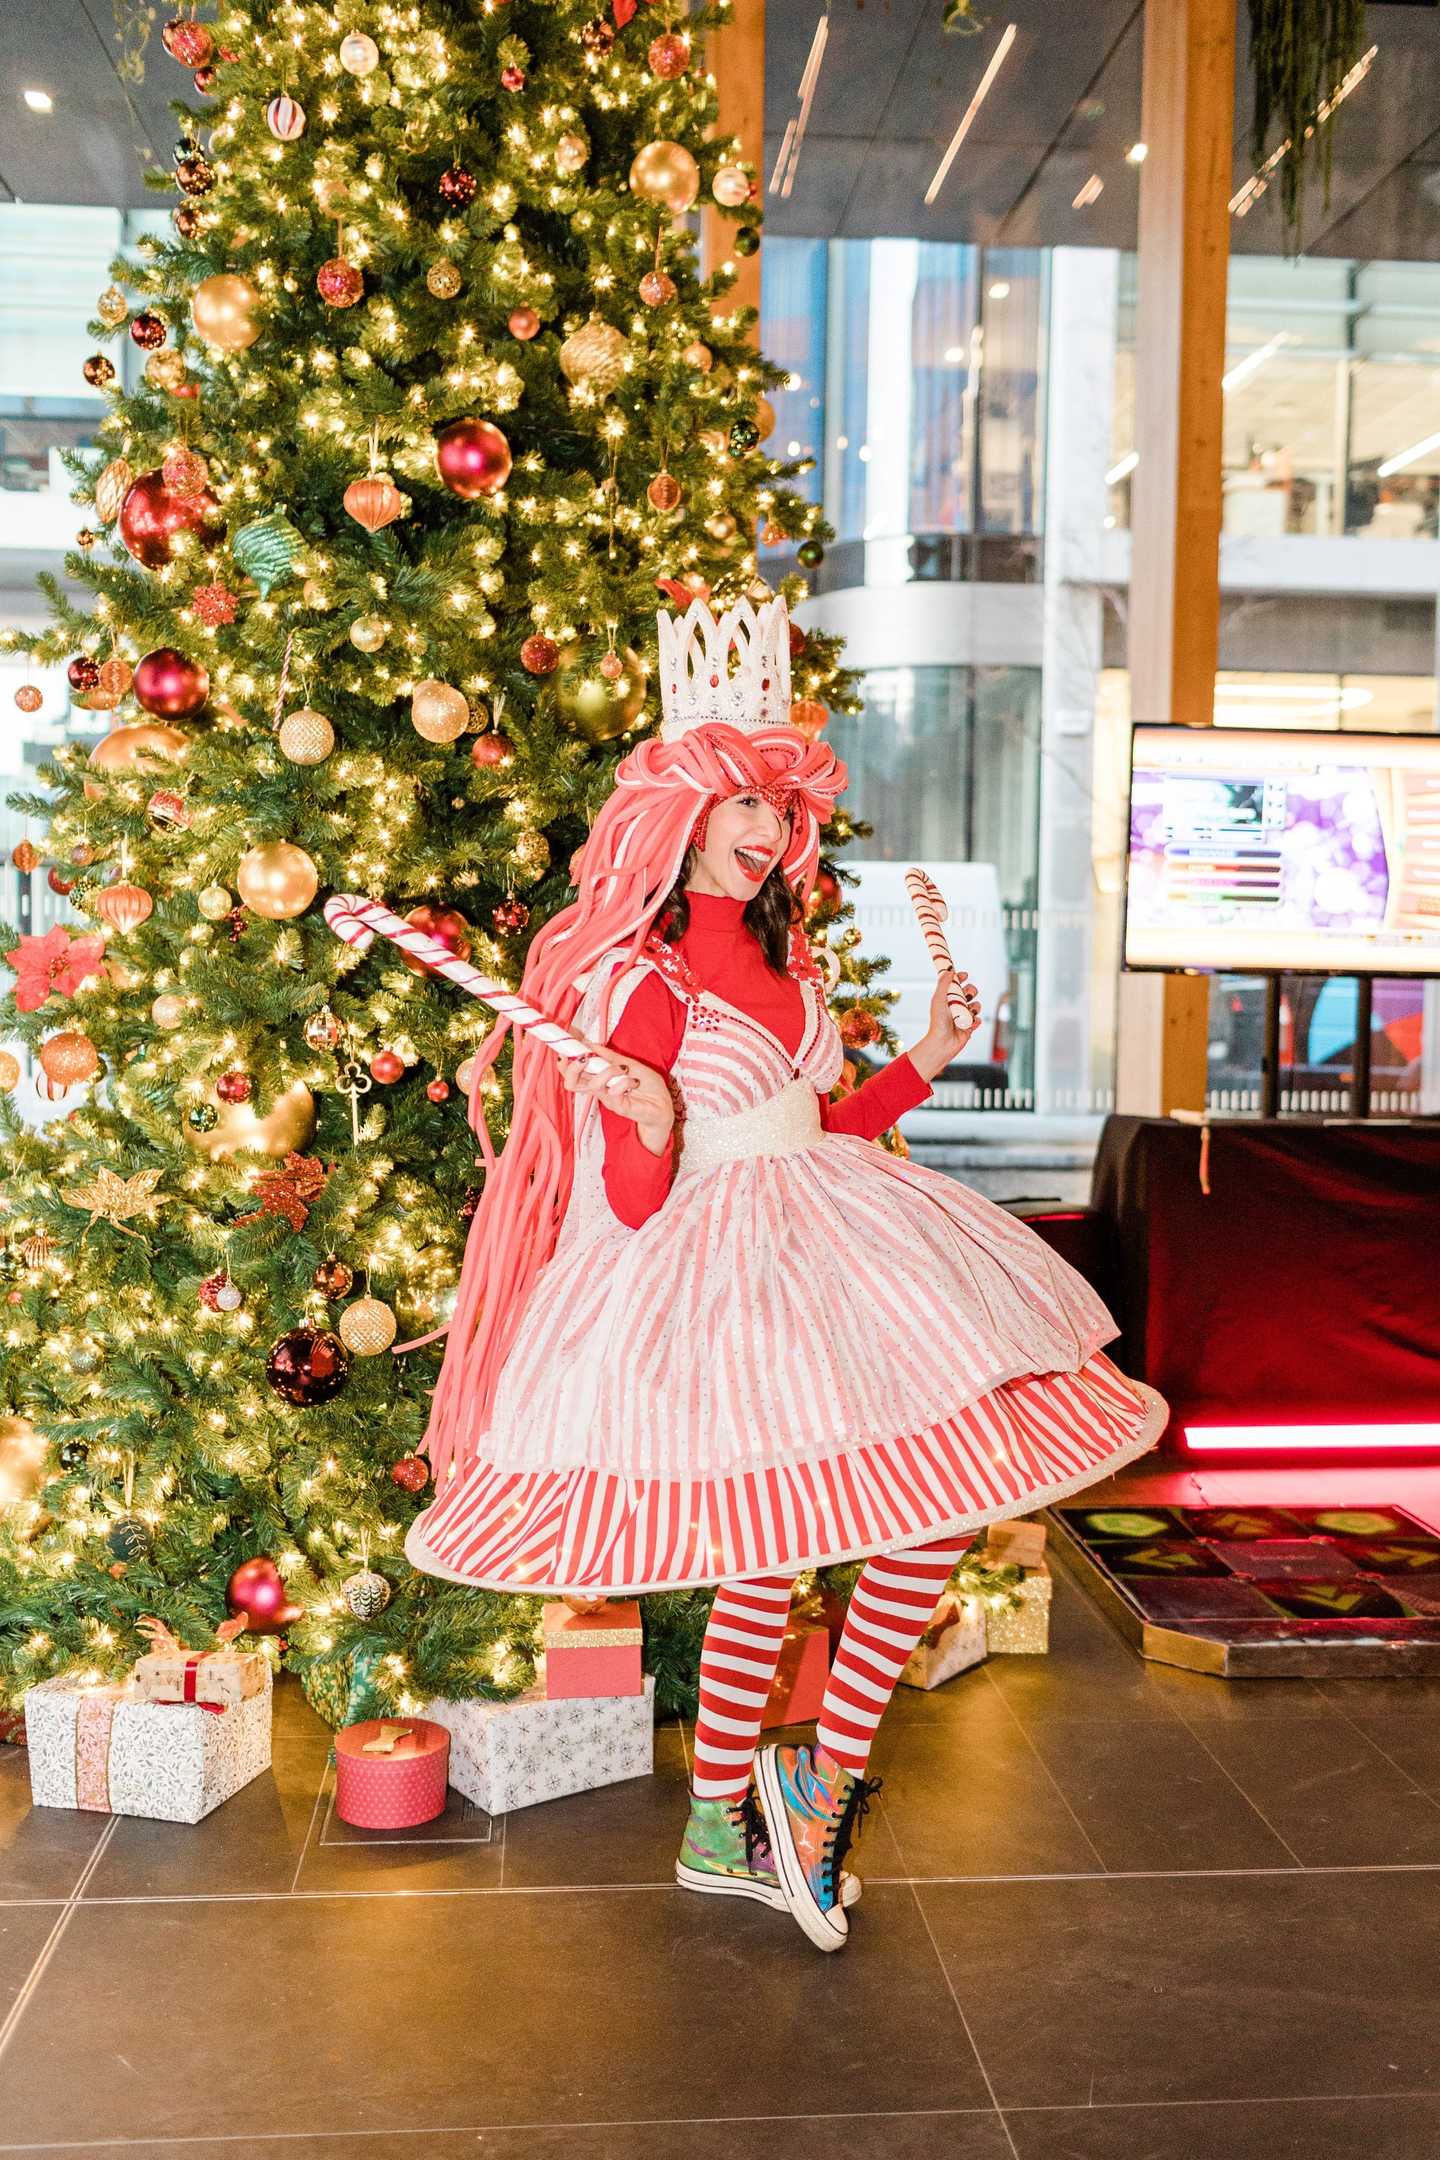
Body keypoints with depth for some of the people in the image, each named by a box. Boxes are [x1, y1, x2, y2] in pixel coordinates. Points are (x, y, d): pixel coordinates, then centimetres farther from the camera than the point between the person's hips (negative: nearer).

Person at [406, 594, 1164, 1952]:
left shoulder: (782, 955, 15)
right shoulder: (636, 977, -9)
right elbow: (631, 1202, -12)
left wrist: (927, 1058, 15)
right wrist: (649, 1127, -32)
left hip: (824, 1233, 8)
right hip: (707, 1259, -8)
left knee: (943, 1492, 0)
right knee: (766, 1550, -7)